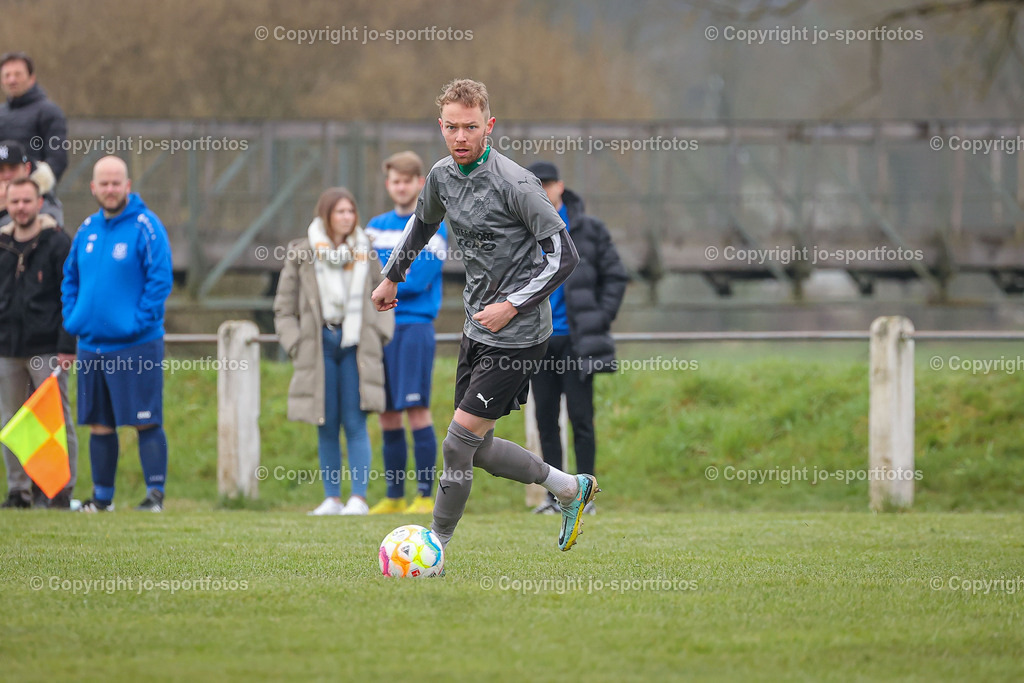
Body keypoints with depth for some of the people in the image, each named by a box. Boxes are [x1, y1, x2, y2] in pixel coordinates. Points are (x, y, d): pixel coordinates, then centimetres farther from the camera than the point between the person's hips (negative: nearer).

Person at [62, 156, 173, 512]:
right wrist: (72, 318, 8)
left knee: (146, 421, -6)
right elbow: (70, 277, 21)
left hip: (136, 345, -6)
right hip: (91, 344, 6)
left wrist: (140, 322, -16)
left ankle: (156, 492, -2)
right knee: (99, 423, 11)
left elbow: (160, 279, -12)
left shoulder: (146, 226, -8)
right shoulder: (87, 229, 12)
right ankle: (102, 494, 20)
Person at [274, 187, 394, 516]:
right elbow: (284, 308, 6)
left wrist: (377, 338, 5)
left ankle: (359, 497, -7)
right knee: (326, 427, 2)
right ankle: (332, 498, 7)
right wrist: (297, 347, -2)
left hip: (355, 346, 0)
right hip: (320, 346, 0)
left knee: (355, 424, -7)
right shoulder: (301, 255, 2)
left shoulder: (365, 253, 7)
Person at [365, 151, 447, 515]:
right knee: (387, 414, 6)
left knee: (416, 409, -10)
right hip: (380, 328, 5)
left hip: (414, 325, -5)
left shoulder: (433, 227, -1)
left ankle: (425, 495, -7)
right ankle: (394, 496, 11)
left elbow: (418, 281, -10)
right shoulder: (377, 226, 16)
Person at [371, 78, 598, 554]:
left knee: (459, 441, -9)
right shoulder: (442, 175, 2)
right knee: (479, 448, 12)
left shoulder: (515, 184, -20)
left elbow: (563, 256, -17)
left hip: (517, 336, -8)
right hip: (477, 329, 8)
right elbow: (422, 224, 26)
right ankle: (572, 489, 31)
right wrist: (392, 277, 30)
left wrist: (512, 306, -21)